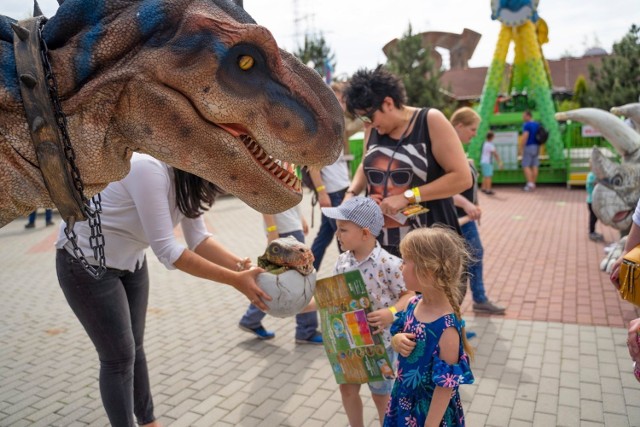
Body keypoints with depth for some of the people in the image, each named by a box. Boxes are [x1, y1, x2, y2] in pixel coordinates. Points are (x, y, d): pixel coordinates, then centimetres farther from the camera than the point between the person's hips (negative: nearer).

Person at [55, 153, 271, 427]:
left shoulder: (190, 178, -8)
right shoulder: (149, 169, -34)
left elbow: (198, 238, -6)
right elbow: (167, 251, -35)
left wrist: (242, 266, -20)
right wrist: (235, 280, -32)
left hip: (129, 260, 8)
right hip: (85, 263, -7)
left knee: (135, 347, 17)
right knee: (119, 357, 1)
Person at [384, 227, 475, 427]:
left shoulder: (446, 329, -29)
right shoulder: (413, 304, -9)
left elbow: (446, 385, -22)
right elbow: (399, 337, 8)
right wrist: (397, 341, -13)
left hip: (430, 409, -6)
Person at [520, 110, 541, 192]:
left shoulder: (526, 125, -13)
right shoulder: (537, 124, 12)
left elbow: (525, 137, -22)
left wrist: (521, 148, -16)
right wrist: (538, 149, 20)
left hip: (529, 147, -8)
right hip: (536, 147, 8)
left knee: (526, 166, -5)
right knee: (534, 166, 6)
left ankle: (530, 183, -15)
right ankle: (533, 184, 9)